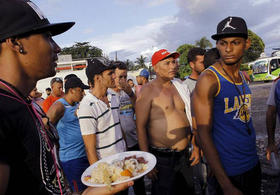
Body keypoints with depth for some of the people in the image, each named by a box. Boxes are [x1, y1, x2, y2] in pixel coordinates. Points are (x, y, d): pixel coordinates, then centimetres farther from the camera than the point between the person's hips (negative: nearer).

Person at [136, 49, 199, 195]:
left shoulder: (179, 87, 6)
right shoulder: (148, 91, -12)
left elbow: (188, 116, 13)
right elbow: (140, 127, -14)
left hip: (185, 154, 6)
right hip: (162, 158, -6)